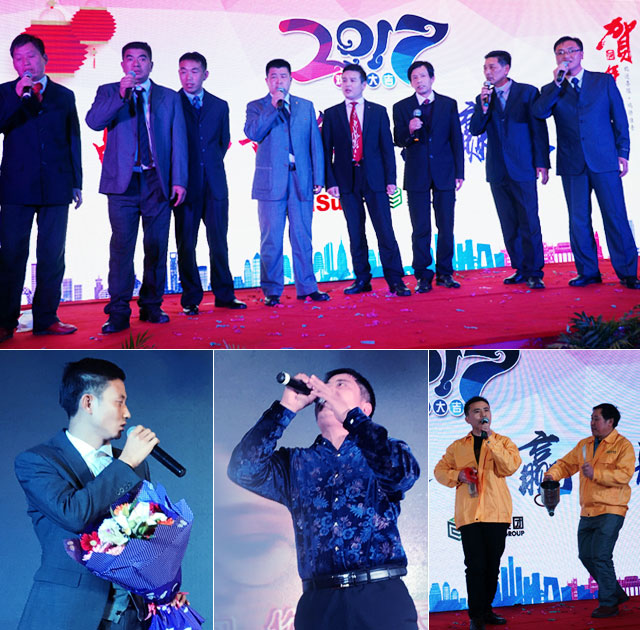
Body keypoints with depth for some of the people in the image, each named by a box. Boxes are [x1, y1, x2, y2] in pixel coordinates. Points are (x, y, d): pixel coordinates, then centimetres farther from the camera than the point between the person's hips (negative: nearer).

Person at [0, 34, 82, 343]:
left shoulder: (64, 95, 13)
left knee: (52, 257, 3)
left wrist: (76, 183, 10)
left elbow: (73, 141, 14)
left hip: (56, 187, 2)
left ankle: (46, 318, 10)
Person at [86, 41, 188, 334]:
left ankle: (152, 306, 13)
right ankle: (119, 312, -2)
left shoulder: (169, 98, 13)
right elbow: (93, 121, -7)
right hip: (124, 182, -1)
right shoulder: (108, 92, 12)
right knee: (121, 247, -6)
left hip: (158, 182, 1)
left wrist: (179, 180, 0)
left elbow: (178, 141, 8)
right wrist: (121, 95, -18)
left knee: (156, 247, 3)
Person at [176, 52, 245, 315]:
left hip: (214, 184, 3)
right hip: (185, 184, -2)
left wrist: (212, 163, 11)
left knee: (219, 242, 5)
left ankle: (224, 295, 14)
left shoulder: (219, 106, 12)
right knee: (186, 244, 0)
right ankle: (190, 299, 7)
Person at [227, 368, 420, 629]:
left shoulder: (386, 451, 13)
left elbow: (403, 473, -11)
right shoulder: (297, 462, 15)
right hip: (318, 602, 1)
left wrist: (348, 413, -10)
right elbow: (243, 469, -1)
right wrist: (286, 407, -2)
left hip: (383, 598, -1)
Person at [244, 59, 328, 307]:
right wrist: (274, 106, -13)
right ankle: (271, 291, 7)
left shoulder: (306, 107, 14)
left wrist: (318, 178, 4)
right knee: (271, 239, 0)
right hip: (271, 182, -2)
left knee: (302, 237, 5)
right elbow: (253, 133, -11)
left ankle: (306, 287, 13)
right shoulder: (256, 106, 8)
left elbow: (315, 143, 11)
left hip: (301, 181, 2)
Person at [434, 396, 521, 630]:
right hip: (469, 513, 0)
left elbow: (510, 467, -10)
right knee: (476, 566, -5)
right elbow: (440, 469, 17)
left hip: (496, 513, 0)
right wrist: (457, 475, -3)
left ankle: (486, 609, 24)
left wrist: (490, 440, -15)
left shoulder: (503, 442, 8)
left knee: (492, 566, 8)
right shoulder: (457, 446, 13)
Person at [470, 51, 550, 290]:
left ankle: (534, 272, -2)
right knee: (509, 225, 7)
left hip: (522, 169, -4)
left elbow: (539, 129, 0)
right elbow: (475, 129, 2)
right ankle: (520, 270, 15)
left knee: (529, 223, -6)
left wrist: (542, 163, -6)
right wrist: (484, 106, -12)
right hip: (498, 171, 4)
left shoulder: (528, 92, 2)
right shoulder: (484, 98, 12)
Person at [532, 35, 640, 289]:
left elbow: (620, 118, 9)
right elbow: (539, 112, -9)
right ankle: (588, 272, 13)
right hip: (572, 165, 2)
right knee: (578, 220, 4)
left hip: (604, 161, -2)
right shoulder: (552, 90, 11)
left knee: (616, 217, -4)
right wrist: (557, 83, -11)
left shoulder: (604, 81, 10)